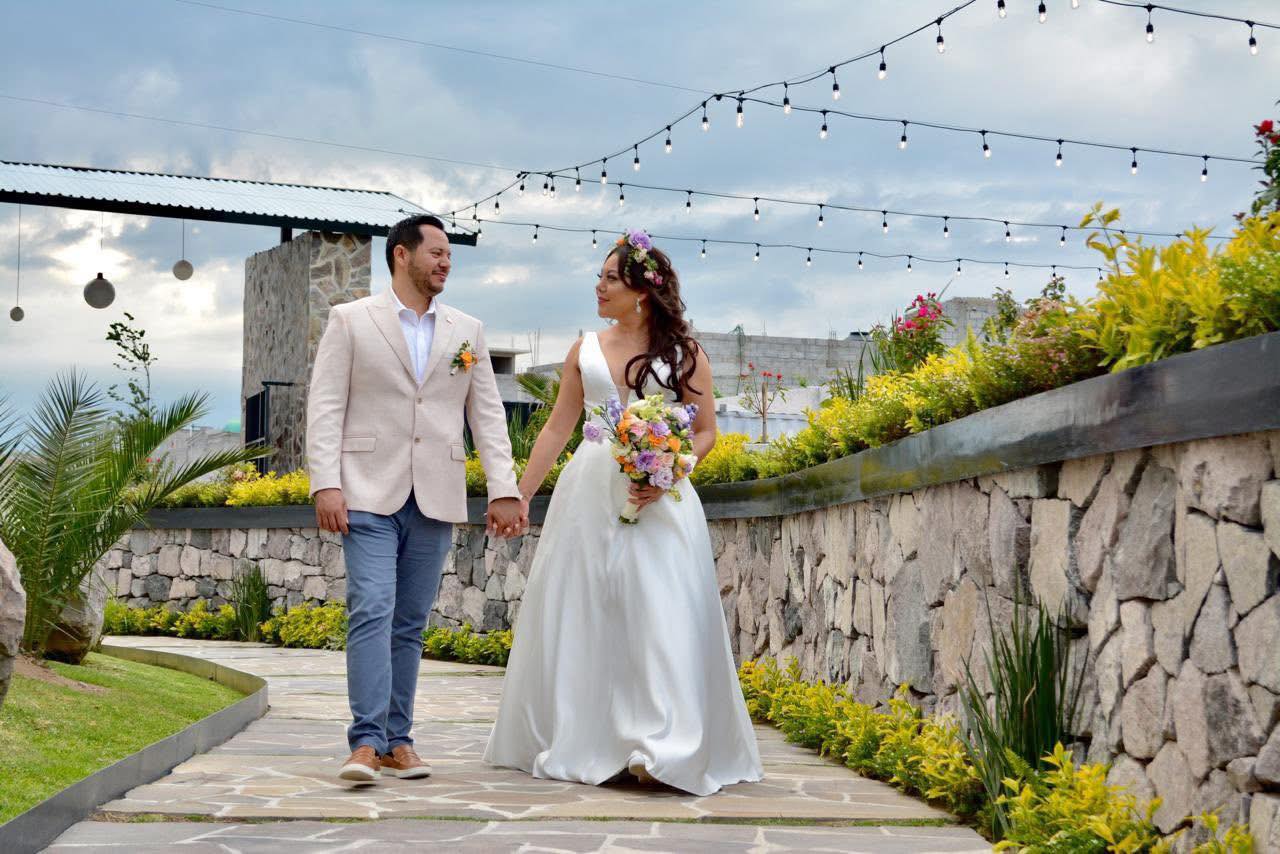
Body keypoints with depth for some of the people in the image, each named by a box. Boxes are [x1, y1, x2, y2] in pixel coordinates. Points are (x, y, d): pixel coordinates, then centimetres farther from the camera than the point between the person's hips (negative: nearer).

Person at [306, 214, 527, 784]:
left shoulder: (467, 331, 13)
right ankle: (367, 742, -15)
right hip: (369, 495, -3)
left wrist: (504, 490, 0)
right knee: (372, 612, -14)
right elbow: (325, 407, -2)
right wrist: (325, 484, -13)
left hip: (436, 500, 4)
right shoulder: (350, 321, 3)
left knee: (410, 624, 8)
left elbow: (487, 415, 10)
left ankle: (398, 740, 13)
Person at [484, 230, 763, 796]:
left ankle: (662, 748, -13)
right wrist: (519, 496, 13)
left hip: (658, 497, -3)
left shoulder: (684, 353, 3)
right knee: (579, 614, 3)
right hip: (589, 493, 3)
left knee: (659, 614, -11)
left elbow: (705, 431, 4)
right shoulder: (585, 350, 11)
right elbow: (556, 429, 15)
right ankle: (580, 744, 14)